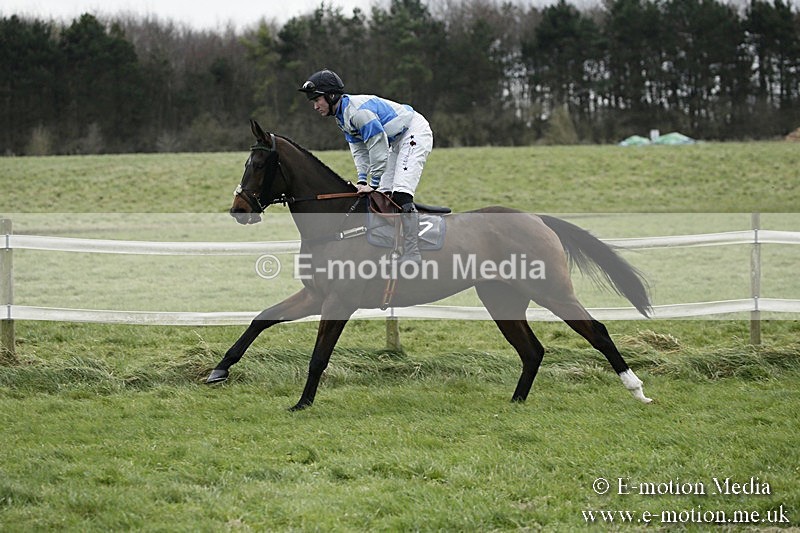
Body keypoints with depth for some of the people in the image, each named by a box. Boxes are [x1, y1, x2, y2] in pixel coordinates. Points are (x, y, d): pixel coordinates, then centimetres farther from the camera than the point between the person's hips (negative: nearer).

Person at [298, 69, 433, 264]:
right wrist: (362, 180, -1)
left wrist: (373, 184, -20)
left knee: (401, 194, -22)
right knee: (384, 194, 9)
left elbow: (378, 148, -26)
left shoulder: (358, 110, -27)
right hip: (397, 141, 11)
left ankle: (412, 254, -27)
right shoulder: (341, 116, 5)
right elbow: (359, 150, 10)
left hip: (415, 133, -11)